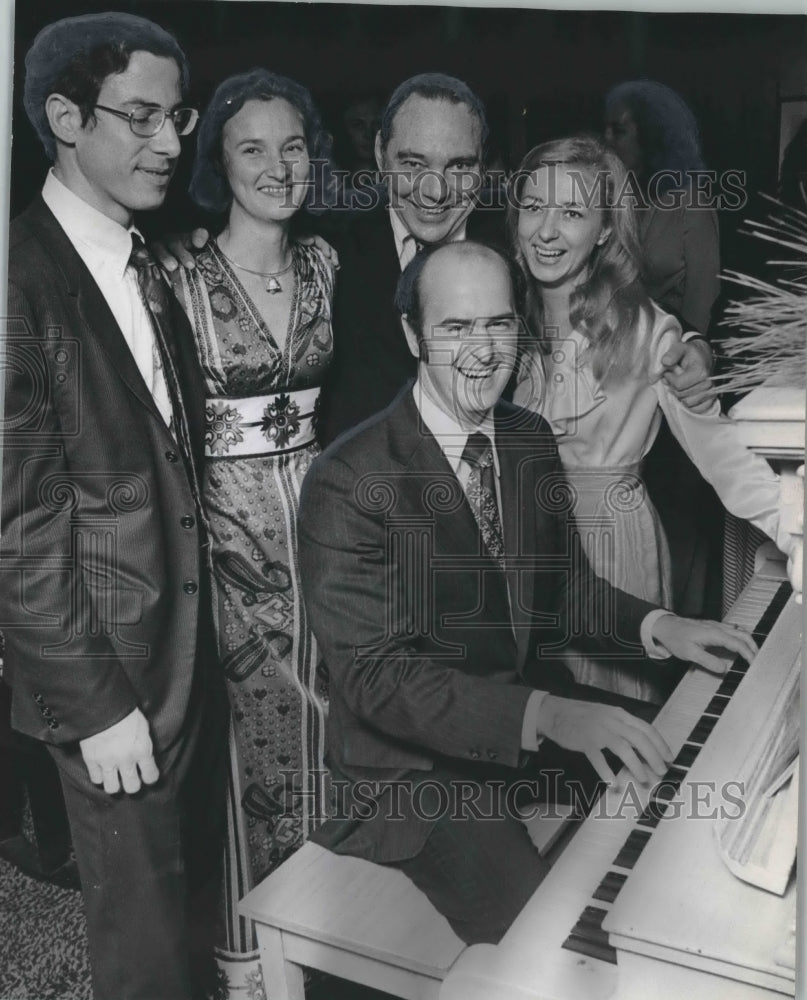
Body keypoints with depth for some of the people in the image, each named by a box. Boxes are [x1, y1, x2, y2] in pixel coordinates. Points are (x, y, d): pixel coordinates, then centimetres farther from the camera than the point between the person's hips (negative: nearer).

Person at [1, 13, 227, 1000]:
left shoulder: (145, 267, 9)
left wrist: (211, 628, 5)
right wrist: (95, 703, -15)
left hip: (193, 643, 7)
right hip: (110, 669, -7)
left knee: (199, 889, 21)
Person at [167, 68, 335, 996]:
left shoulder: (325, 267, 6)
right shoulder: (181, 280, -10)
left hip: (318, 509, 5)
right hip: (228, 518, -4)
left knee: (316, 709, 14)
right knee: (244, 722, 7)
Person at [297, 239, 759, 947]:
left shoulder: (532, 439, 5)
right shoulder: (347, 483, -20)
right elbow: (375, 675, -25)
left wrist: (654, 627, -4)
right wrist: (545, 716, -37)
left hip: (538, 712, 7)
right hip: (419, 764, -7)